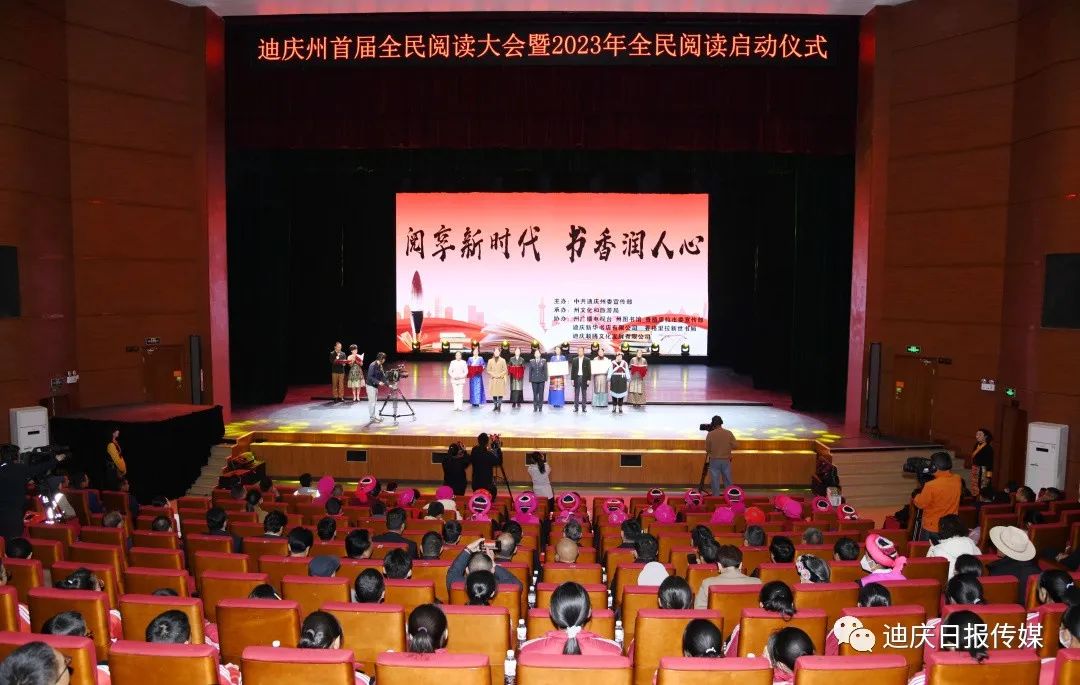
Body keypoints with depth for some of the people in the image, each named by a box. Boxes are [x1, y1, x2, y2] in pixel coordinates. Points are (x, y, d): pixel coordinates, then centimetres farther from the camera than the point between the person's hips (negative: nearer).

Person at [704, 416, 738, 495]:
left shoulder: (710, 434, -8)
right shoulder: (729, 433, -4)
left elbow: (707, 449, -3)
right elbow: (735, 446, -2)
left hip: (714, 461, -2)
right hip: (726, 460, 2)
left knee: (715, 482, 4)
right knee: (728, 481, 11)